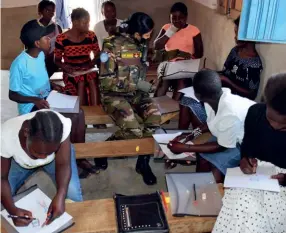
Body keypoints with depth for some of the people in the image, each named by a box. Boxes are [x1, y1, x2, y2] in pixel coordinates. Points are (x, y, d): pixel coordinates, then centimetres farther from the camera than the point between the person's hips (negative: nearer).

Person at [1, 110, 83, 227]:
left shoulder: (63, 126, -42)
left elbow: (63, 164, -29)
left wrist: (60, 196, -47)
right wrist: (12, 209, -43)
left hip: (56, 155, -1)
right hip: (20, 161, 1)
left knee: (73, 195, -19)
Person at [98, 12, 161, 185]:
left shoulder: (142, 45, 7)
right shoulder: (112, 45, -13)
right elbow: (106, 81, -16)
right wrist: (137, 85, -19)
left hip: (136, 93, 6)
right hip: (115, 95, -5)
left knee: (155, 117, -24)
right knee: (134, 130, -28)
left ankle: (143, 161, -5)